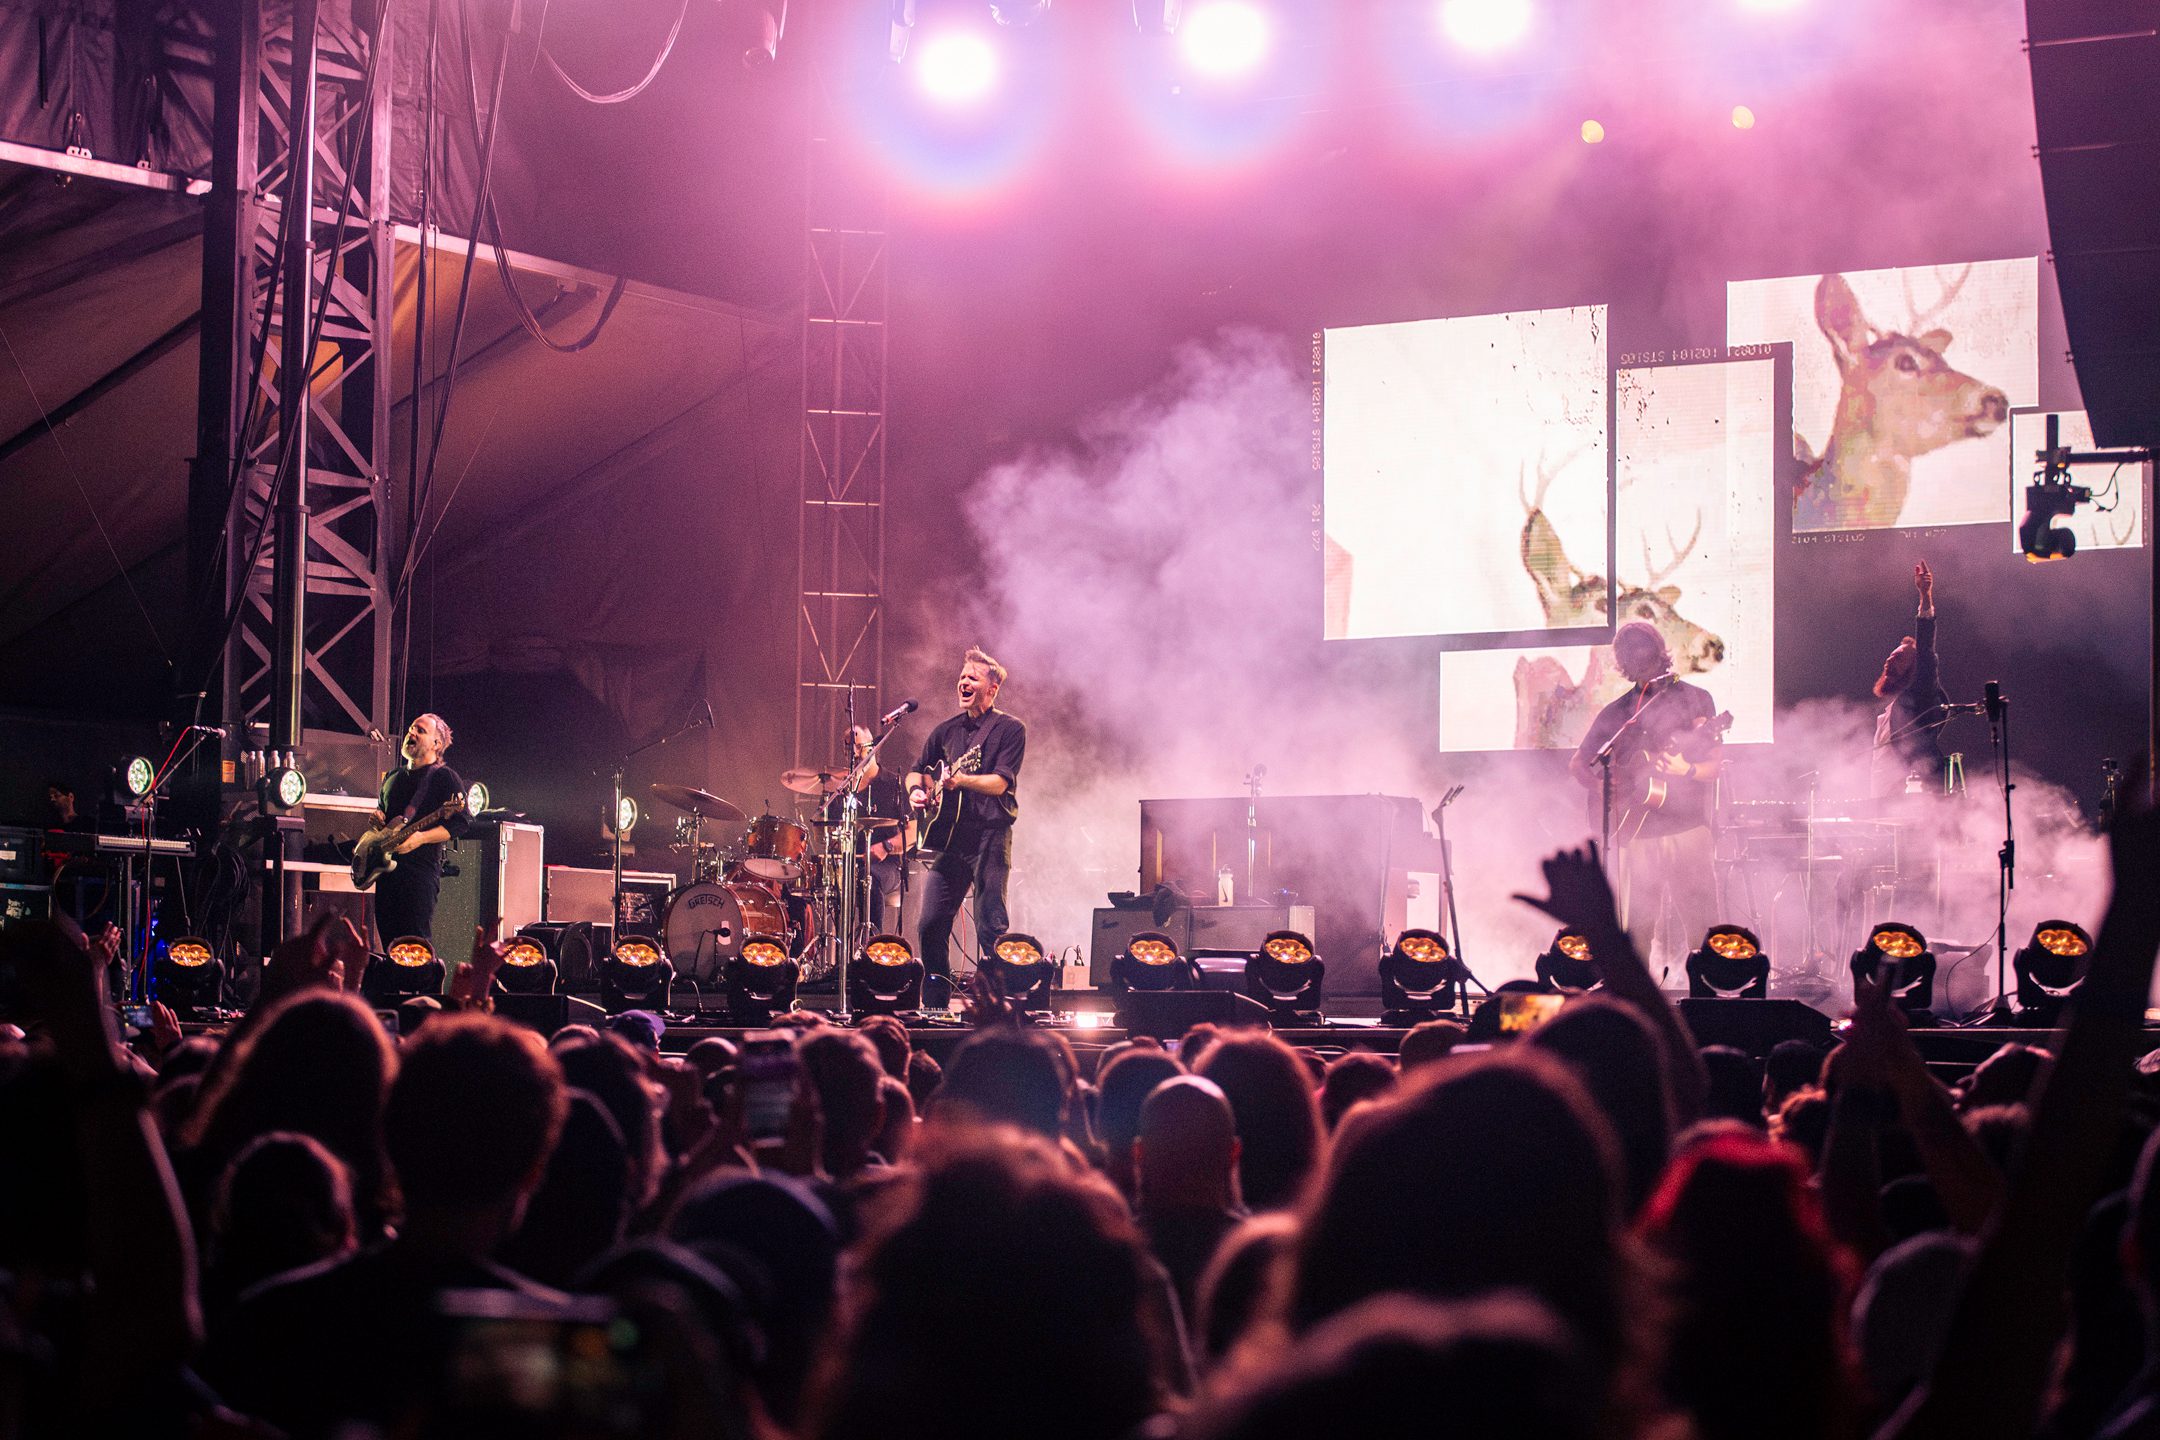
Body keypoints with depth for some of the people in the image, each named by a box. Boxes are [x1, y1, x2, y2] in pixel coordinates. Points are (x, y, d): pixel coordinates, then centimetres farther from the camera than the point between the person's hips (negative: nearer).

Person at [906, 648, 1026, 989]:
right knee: (931, 924, 2)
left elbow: (1000, 782, -13)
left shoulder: (1009, 729, 0)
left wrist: (959, 780, -28)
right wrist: (917, 789, 3)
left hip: (989, 836, -6)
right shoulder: (946, 731, 17)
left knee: (990, 928, -10)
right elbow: (917, 770, 26)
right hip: (948, 836, 6)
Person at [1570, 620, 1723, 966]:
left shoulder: (1695, 700, 8)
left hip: (1687, 828, -1)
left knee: (1701, 923, -7)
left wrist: (1686, 770, -16)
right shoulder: (1616, 713, 13)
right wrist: (1607, 793, 2)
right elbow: (1578, 764, 20)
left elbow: (1715, 765, 6)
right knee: (1638, 926, -2)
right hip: (1637, 832, 2)